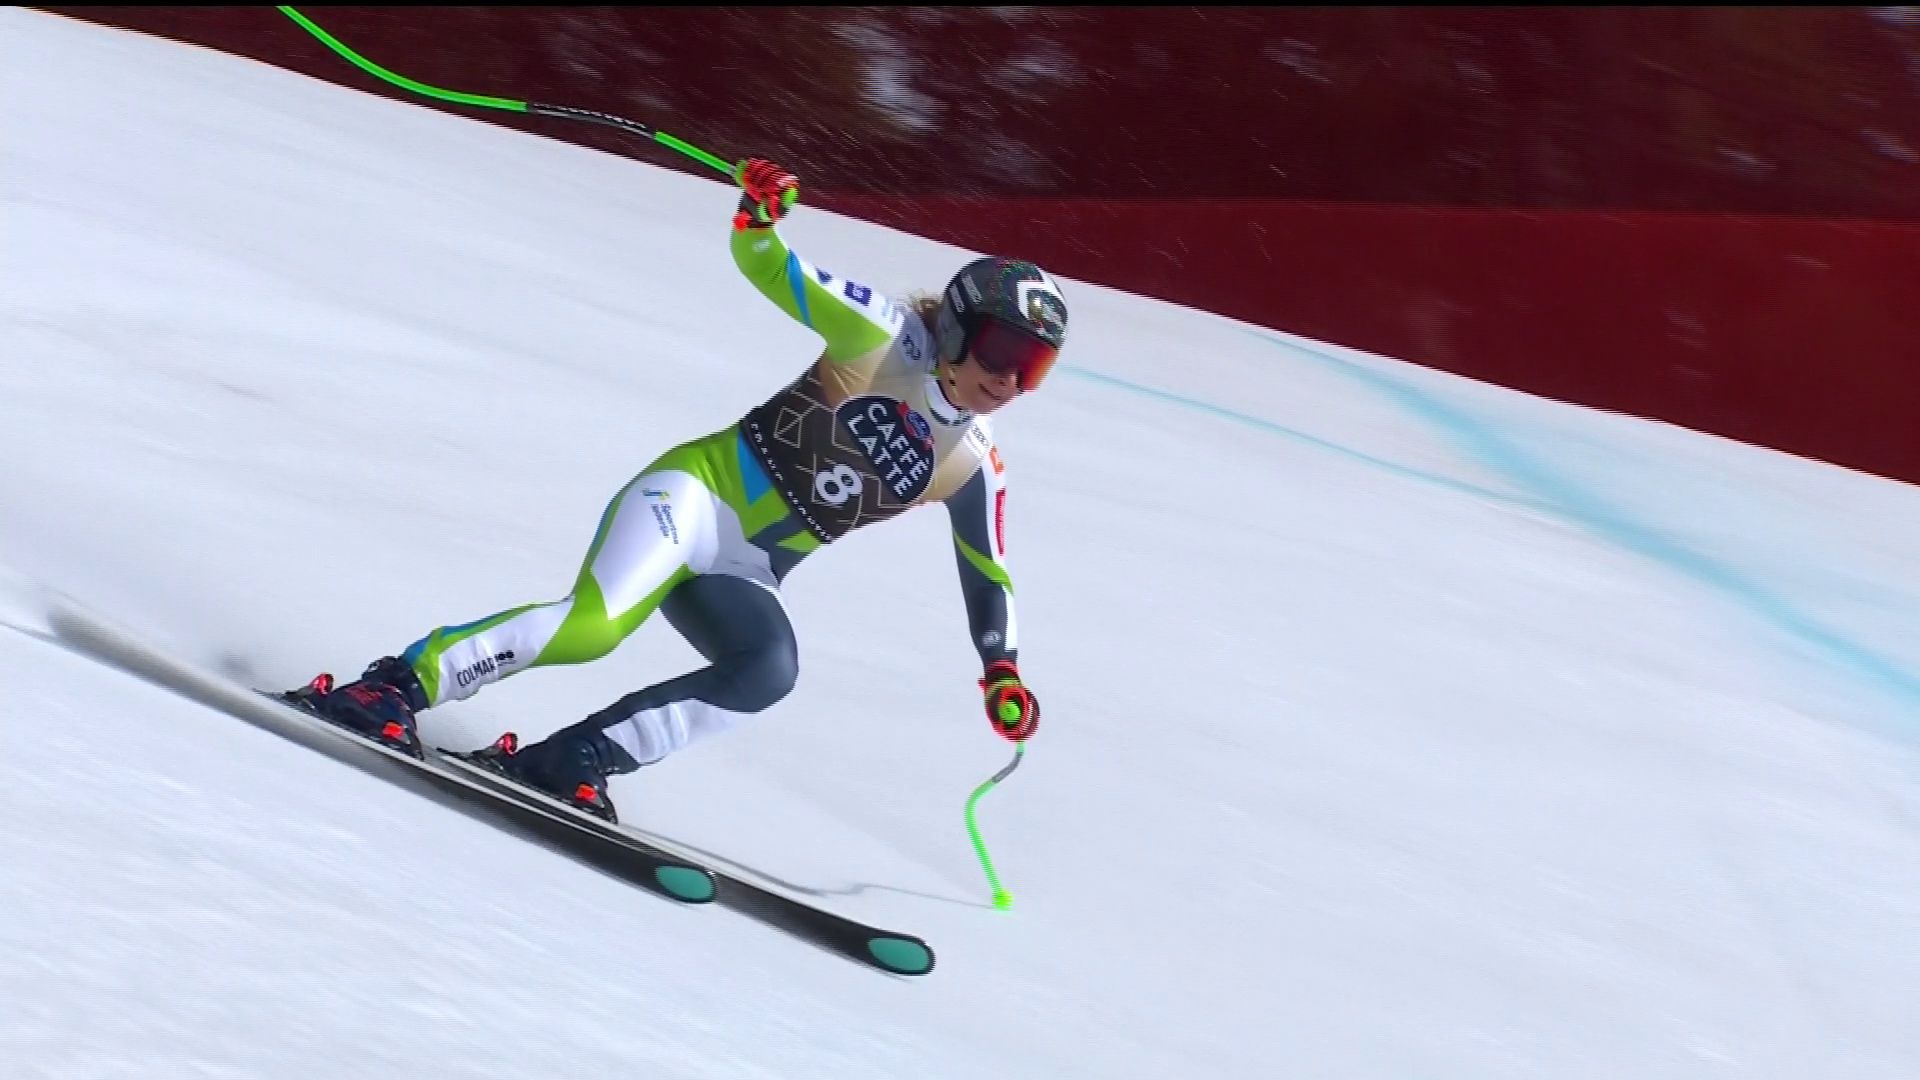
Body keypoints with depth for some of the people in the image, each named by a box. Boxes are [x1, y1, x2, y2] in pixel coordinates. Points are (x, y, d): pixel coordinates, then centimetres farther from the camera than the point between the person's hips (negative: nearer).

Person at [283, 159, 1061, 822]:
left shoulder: (975, 469, 8)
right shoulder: (888, 342, -5)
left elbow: (986, 574, 19)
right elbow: (770, 269, -8)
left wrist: (1001, 669, 7)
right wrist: (760, 218, -30)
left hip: (744, 575, 5)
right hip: (698, 493, -5)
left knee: (769, 672, -27)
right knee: (595, 621, -30)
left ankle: (563, 763, -21)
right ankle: (391, 688, -21)